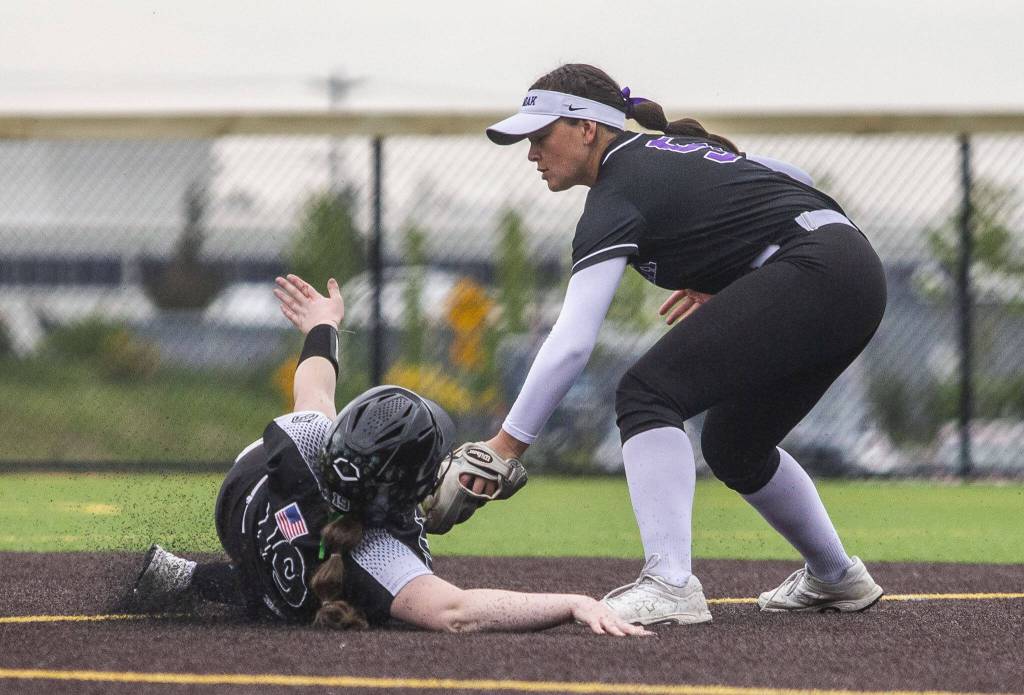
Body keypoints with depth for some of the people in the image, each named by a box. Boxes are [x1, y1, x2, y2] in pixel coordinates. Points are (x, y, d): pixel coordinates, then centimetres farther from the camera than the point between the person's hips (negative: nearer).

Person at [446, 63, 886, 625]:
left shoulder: (618, 194, -7)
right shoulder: (679, 147, 20)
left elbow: (572, 343, -15)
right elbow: (796, 180, 26)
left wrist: (509, 440, -15)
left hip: (810, 276, -10)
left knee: (648, 394, -14)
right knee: (732, 445, 23)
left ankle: (669, 585, -26)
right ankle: (836, 579, 39)